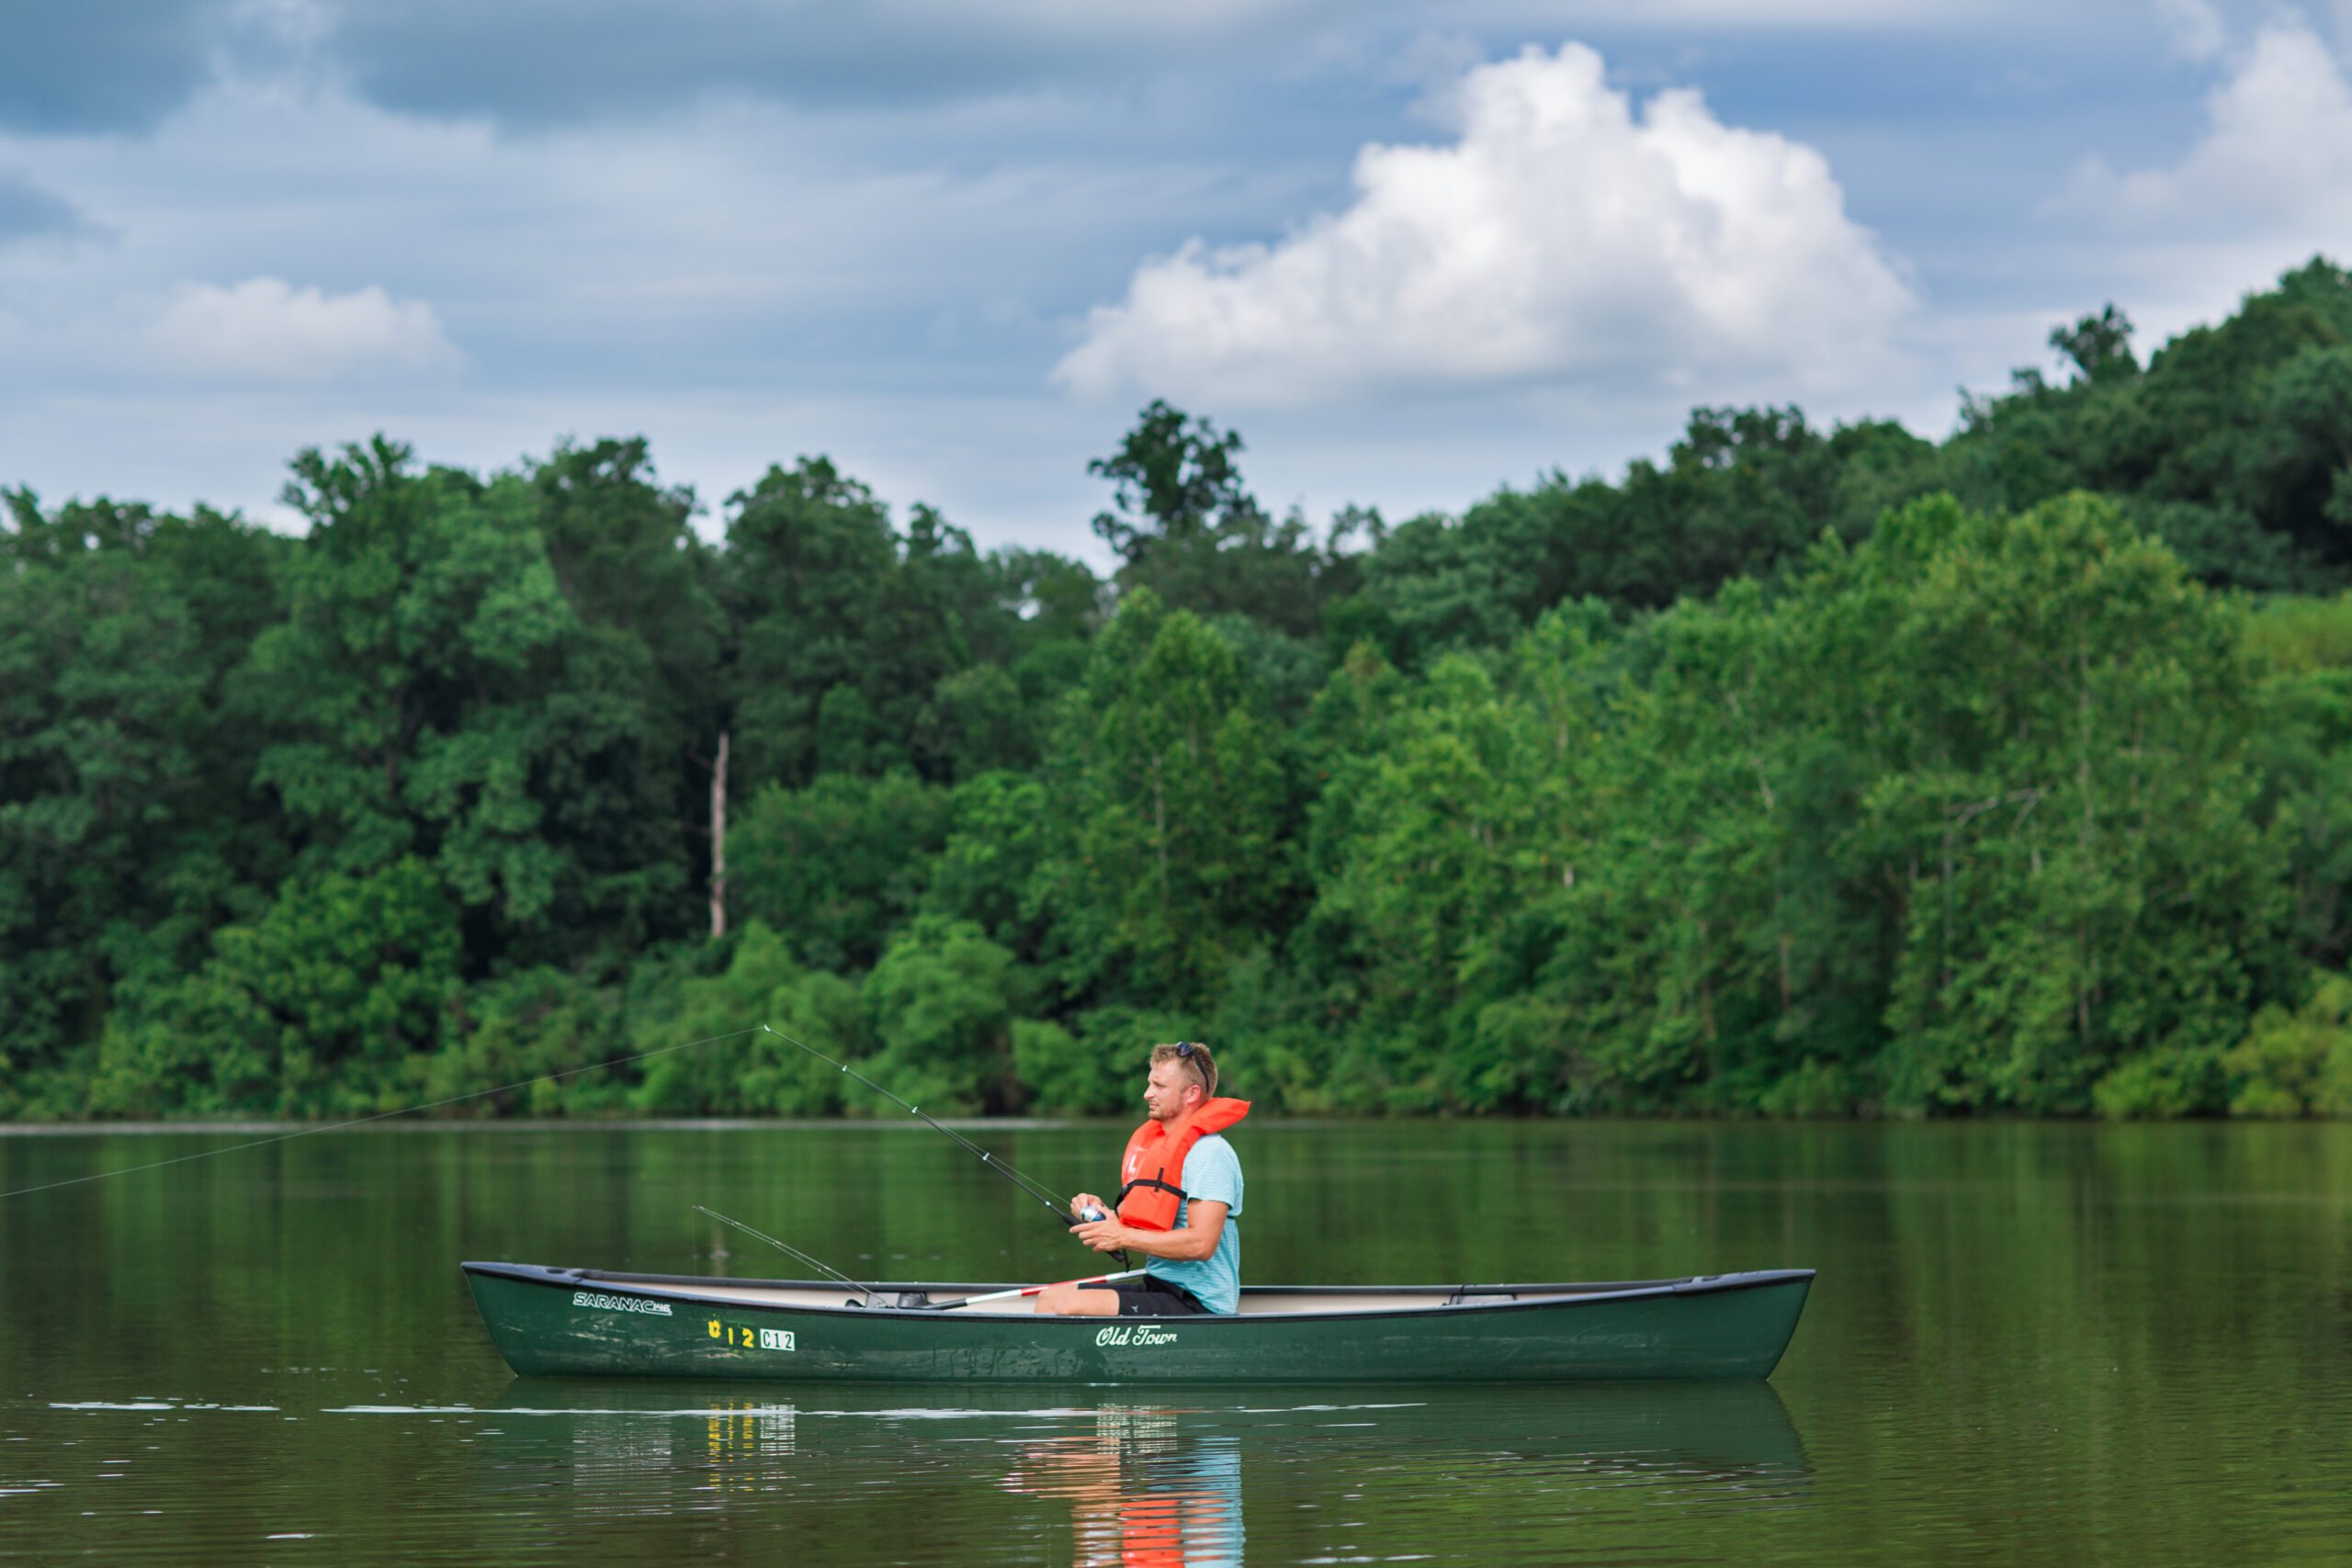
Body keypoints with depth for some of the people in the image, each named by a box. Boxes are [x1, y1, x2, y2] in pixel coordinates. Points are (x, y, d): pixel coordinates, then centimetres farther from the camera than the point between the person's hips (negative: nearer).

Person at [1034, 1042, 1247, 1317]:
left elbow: (1201, 1243, -25)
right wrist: (1103, 1212, 1)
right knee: (1049, 1298, 6)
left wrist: (1122, 1236, -18)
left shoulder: (1209, 1153, -15)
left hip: (1198, 1302, -10)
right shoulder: (1158, 1145, 16)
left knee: (1073, 1305, -23)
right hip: (1157, 1285, 10)